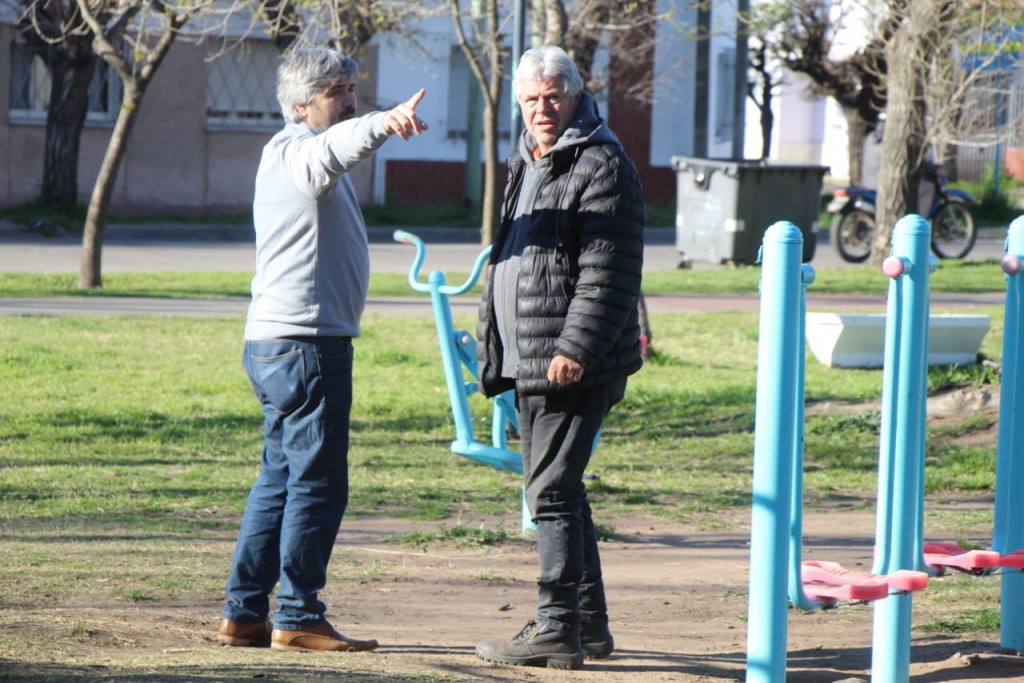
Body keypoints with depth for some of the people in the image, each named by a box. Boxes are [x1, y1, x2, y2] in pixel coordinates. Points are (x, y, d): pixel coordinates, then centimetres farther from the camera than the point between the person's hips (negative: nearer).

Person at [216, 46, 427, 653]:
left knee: (280, 480, 12)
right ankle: (298, 618, -7)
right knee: (317, 483, -8)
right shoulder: (294, 151, -10)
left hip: (277, 345, 11)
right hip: (304, 341, -11)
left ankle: (244, 613, 14)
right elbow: (332, 150, -35)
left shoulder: (299, 157, 23)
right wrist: (383, 124, -53)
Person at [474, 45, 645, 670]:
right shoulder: (527, 163, 19)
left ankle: (557, 630, -10)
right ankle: (590, 623, 23)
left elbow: (608, 275, -19)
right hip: (530, 362, 10)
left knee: (552, 490, -11)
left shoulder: (602, 168, -12)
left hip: (575, 367, -10)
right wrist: (495, 348, 24)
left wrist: (575, 349, -24)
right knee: (559, 488, 14)